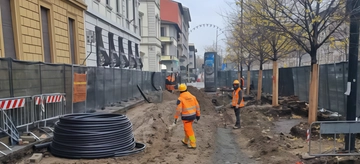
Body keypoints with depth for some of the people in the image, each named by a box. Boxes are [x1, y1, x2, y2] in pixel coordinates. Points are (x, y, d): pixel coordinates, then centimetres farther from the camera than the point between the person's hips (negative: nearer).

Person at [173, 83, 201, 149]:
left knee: (189, 131, 4)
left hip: (186, 117, -6)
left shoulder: (180, 99, -15)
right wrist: (198, 115, 13)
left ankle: (193, 145, 9)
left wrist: (176, 118, -10)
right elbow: (197, 106, 3)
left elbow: (178, 110, -19)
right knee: (187, 128, 23)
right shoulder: (192, 96, 0)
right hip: (192, 116, 6)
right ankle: (185, 141, 37)